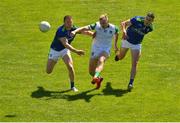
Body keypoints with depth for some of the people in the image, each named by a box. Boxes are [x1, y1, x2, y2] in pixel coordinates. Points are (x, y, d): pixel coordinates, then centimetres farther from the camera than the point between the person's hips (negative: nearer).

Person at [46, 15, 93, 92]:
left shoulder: (74, 29, -15)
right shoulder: (61, 31, -32)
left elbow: (85, 32, 0)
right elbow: (65, 44, -41)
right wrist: (76, 51, -51)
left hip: (65, 50, 3)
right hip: (55, 50, -3)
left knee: (70, 67, -20)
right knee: (48, 71, 3)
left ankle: (72, 86, -2)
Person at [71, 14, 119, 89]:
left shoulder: (113, 28, -8)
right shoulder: (97, 26, -12)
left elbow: (116, 34, 17)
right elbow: (85, 28, -22)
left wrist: (115, 44, 27)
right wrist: (75, 31, -38)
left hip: (105, 50, -2)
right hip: (95, 50, 2)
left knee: (101, 61, -36)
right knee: (91, 71, 3)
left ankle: (96, 77, -57)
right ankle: (98, 79, 37)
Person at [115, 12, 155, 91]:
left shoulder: (150, 28, -17)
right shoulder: (137, 20, -29)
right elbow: (123, 23, -24)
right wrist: (124, 31, -42)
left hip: (137, 44, 1)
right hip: (127, 40, -1)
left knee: (134, 64, -12)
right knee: (121, 57, 23)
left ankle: (131, 83, -8)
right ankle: (118, 55, 62)